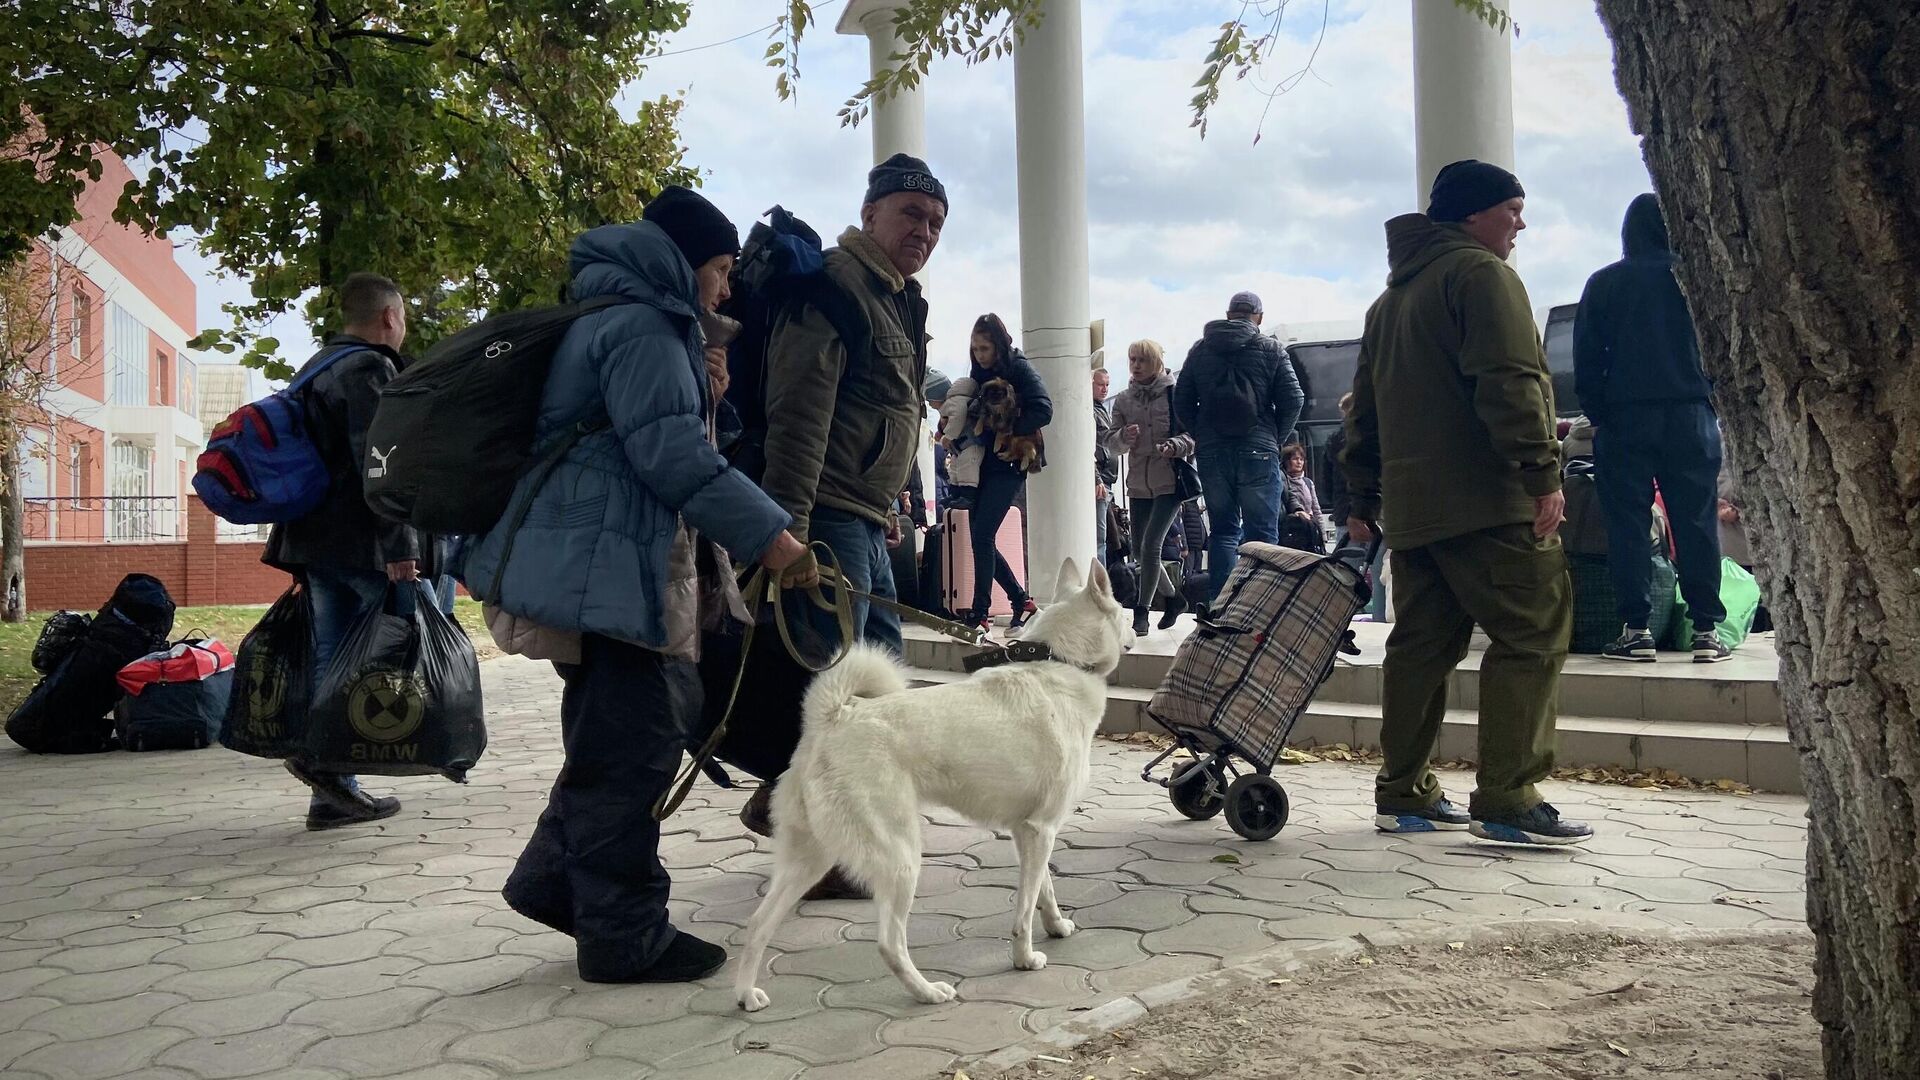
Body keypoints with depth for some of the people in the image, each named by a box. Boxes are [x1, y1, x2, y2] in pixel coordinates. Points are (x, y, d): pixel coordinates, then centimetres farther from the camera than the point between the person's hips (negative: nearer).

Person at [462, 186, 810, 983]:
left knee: (650, 723, 15)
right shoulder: (640, 327, -12)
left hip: (613, 559, 11)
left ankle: (555, 880, 23)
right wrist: (764, 535, -20)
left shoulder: (627, 323, 23)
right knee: (631, 744, -5)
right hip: (611, 566, -11)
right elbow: (673, 454, -21)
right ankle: (624, 937, 4)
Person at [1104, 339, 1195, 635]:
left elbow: (1194, 433, -4)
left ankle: (1141, 611, -4)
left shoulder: (1174, 393, -5)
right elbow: (1110, 439, 10)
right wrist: (1123, 436, -12)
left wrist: (1175, 445, -23)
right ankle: (1173, 597, 32)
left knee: (1150, 545, -14)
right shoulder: (1124, 399, 8)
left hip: (1169, 481, -5)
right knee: (1140, 549, 10)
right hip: (1138, 484, 5)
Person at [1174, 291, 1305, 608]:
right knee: (1262, 534, 2)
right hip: (1258, 451, -3)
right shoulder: (1271, 349, 1)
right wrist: (1275, 438, 9)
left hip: (1211, 452, 3)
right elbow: (1293, 400, -4)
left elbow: (1181, 400, 7)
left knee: (1222, 531, 9)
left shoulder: (1200, 349, 9)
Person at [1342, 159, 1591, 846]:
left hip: (1411, 506, 9)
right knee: (1531, 636, -6)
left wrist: (1364, 499, 25)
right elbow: (1509, 384, -16)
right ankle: (1507, 802, -9)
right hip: (1488, 502, -9)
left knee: (1422, 644, 11)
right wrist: (1543, 472, -18)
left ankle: (1404, 794, 14)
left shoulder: (1392, 297, 25)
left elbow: (1366, 408, 24)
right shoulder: (1480, 274, -3)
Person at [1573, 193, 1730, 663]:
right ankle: (1707, 630, 3)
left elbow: (1587, 358, 2)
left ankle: (1636, 630, -2)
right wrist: (1711, 403, 14)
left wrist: (1597, 415, 8)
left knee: (1627, 526, 1)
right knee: (1697, 523, 3)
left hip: (1624, 418, -1)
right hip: (1690, 414, 1)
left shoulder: (1603, 284, 3)